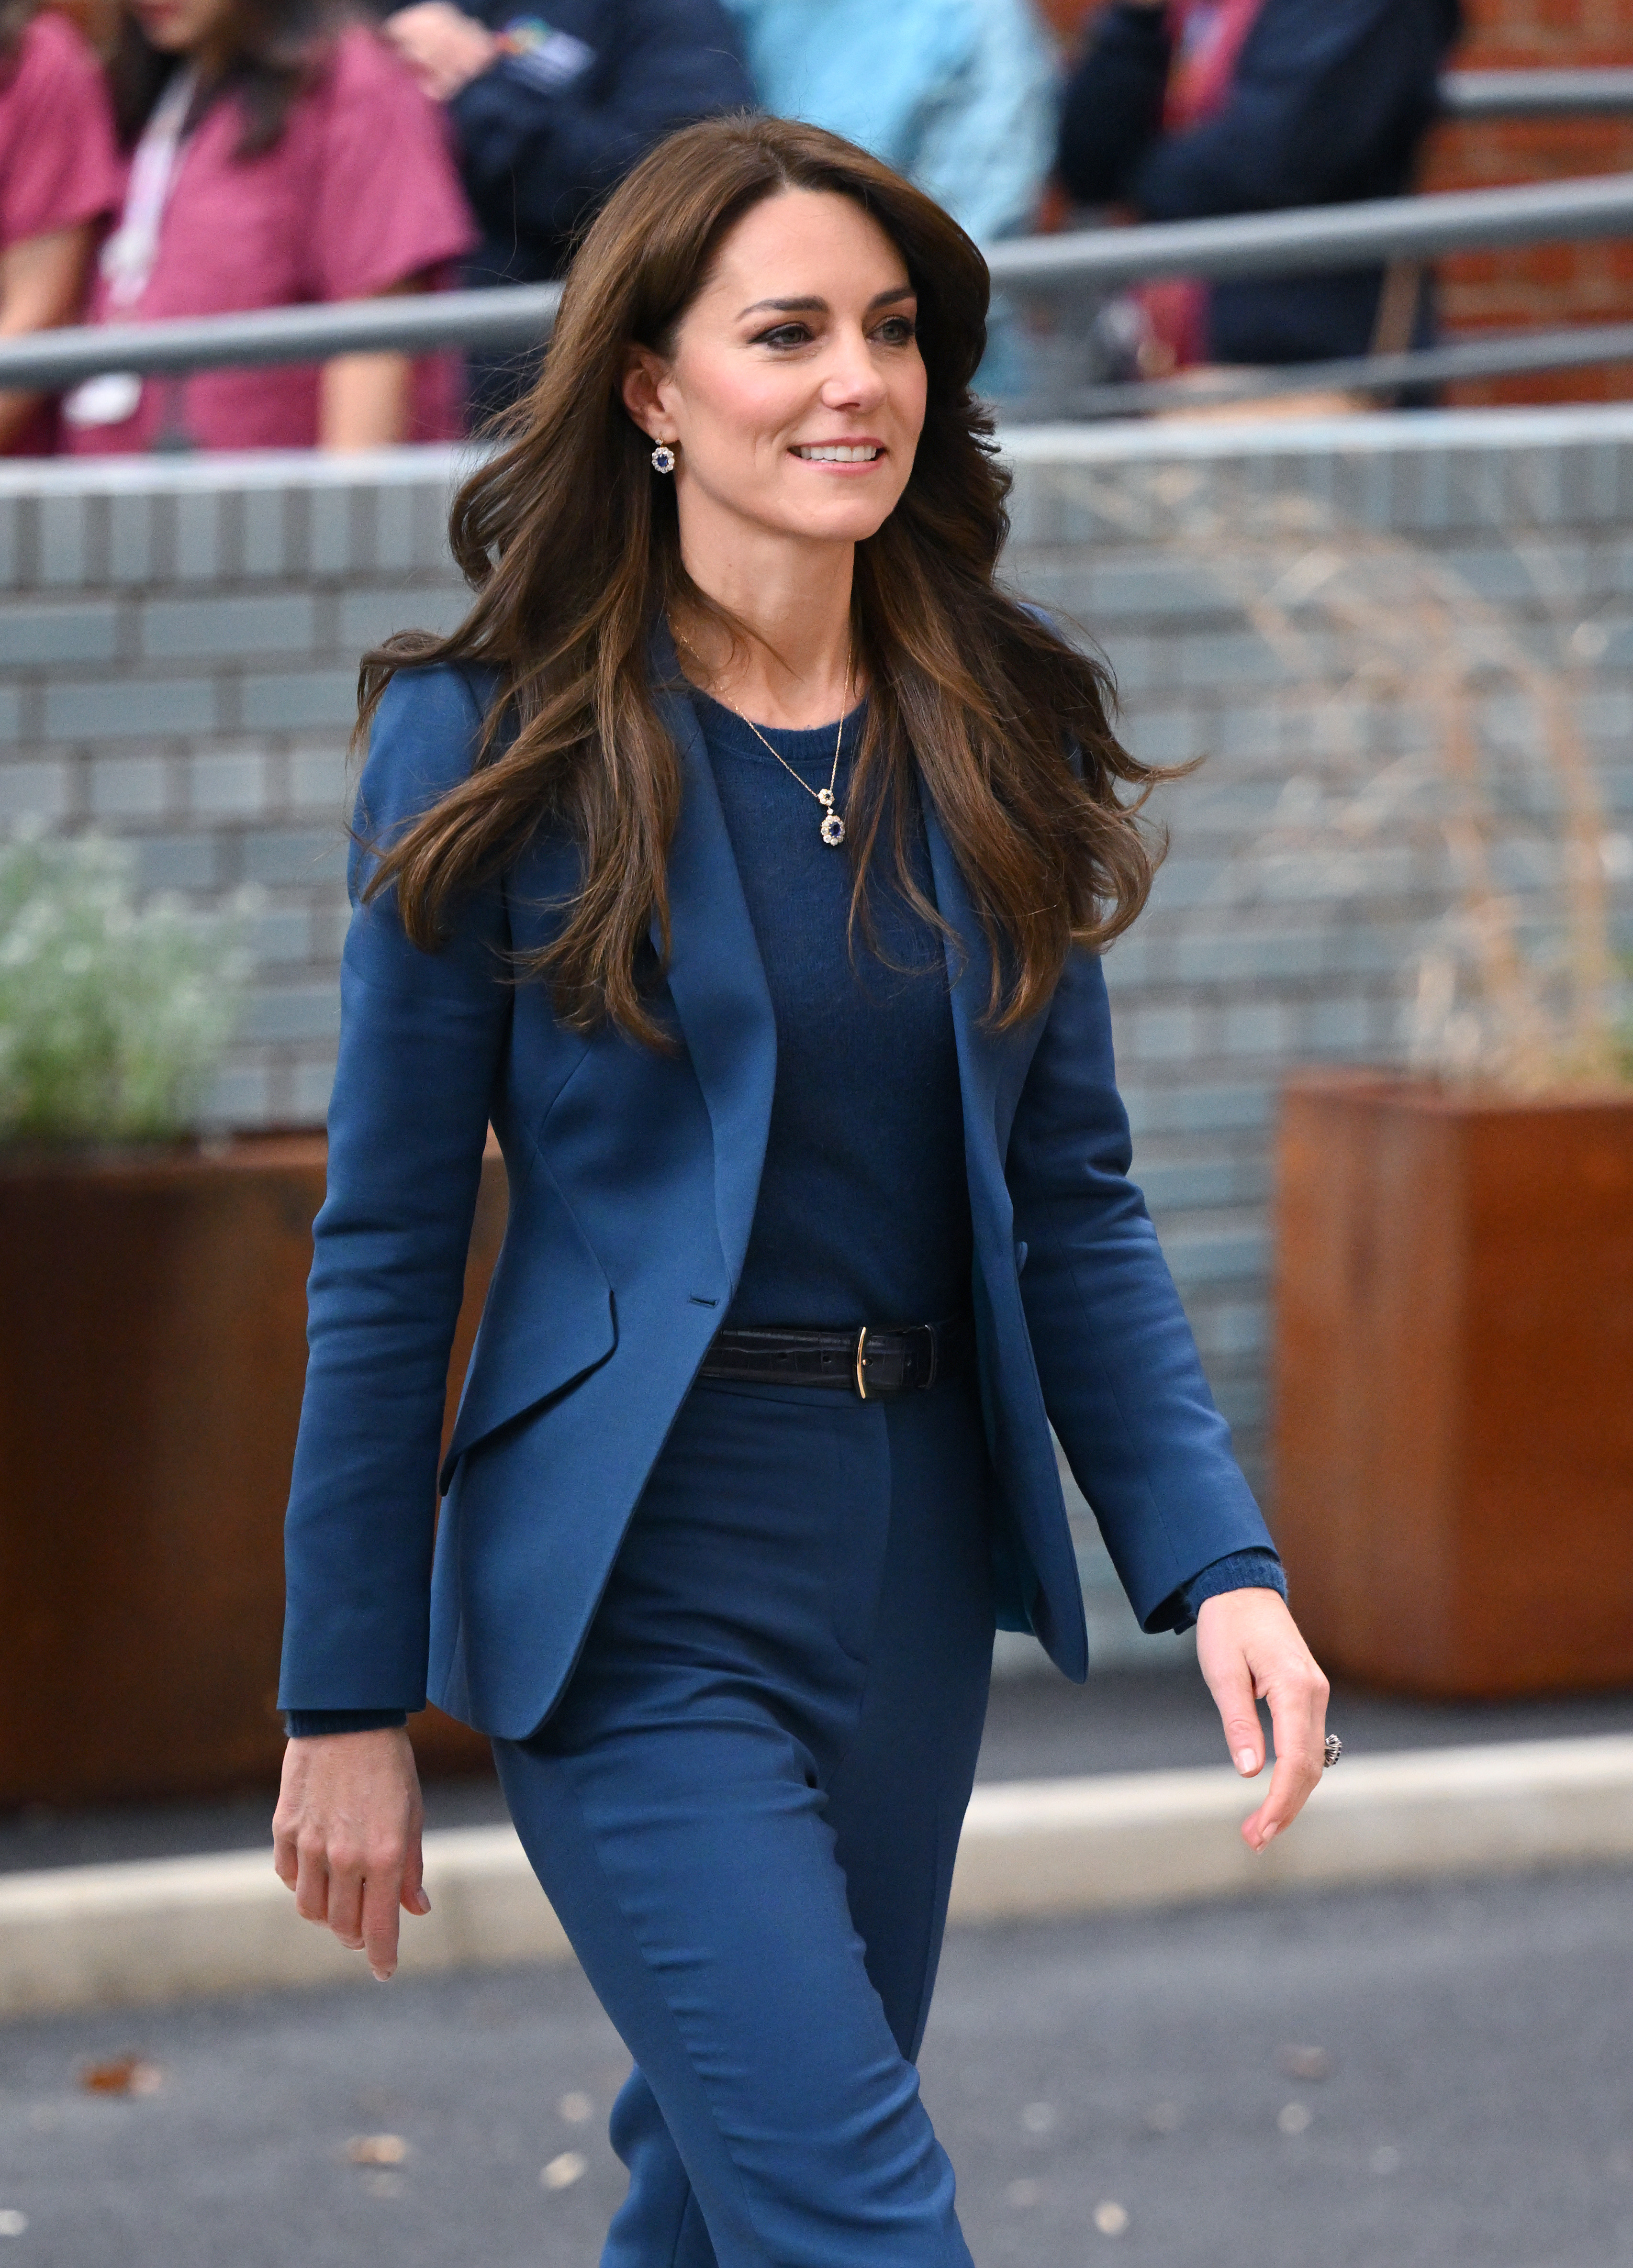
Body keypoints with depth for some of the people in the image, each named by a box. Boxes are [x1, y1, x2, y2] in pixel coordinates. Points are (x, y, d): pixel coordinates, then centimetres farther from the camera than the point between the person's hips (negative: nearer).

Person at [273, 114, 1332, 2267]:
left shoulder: (997, 737, 5)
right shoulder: (496, 746, -8)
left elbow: (1074, 1204, 9)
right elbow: (385, 1253, -5)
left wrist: (1219, 1562, -5)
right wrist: (346, 1704, -5)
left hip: (918, 1557, 5)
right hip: (637, 1585, -5)